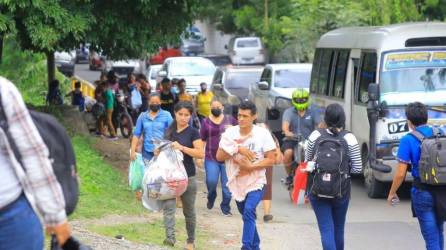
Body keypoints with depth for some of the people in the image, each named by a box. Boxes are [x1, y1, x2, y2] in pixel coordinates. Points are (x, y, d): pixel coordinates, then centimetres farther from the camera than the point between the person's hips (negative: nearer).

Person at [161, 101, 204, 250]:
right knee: (168, 206, -18)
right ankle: (170, 237, -29)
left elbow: (201, 154, -15)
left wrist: (181, 148, -23)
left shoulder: (193, 133, -5)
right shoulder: (169, 131, 9)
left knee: (189, 211, 10)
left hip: (187, 177, -3)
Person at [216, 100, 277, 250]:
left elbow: (271, 160, -9)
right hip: (237, 183, 4)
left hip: (256, 182, -4)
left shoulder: (263, 134, -11)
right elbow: (219, 157, -6)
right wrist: (237, 149, -19)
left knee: (249, 211, -26)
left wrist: (250, 167, -20)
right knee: (246, 216, 18)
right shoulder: (230, 133, -4)